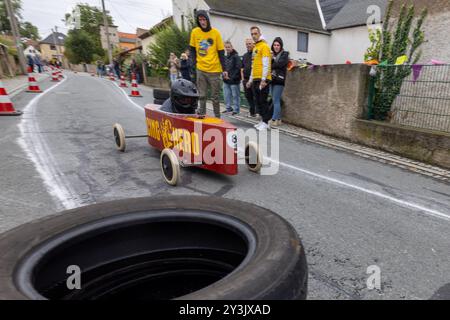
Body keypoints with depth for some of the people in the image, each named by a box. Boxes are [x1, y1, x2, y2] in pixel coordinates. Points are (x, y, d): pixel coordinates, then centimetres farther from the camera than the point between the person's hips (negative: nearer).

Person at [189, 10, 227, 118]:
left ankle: (217, 117, 14)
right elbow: (192, 49, 14)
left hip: (214, 70, -1)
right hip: (200, 69, 2)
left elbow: (221, 52, 0)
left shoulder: (215, 32, -2)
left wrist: (224, 69, -4)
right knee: (202, 96, 5)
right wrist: (194, 62, 3)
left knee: (215, 96, 5)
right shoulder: (195, 32, 3)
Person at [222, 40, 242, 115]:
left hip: (234, 80, -7)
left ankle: (236, 109, 7)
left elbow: (238, 68, -13)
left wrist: (232, 77, -17)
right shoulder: (226, 56, 14)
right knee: (226, 95, 11)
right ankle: (228, 108, 23)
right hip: (226, 80, 7)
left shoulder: (236, 56, -8)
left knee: (235, 95, -1)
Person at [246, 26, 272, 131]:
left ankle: (266, 122, -1)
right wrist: (251, 80, 22)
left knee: (263, 101, -7)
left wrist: (263, 79, -19)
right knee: (258, 101, 10)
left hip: (262, 80, -8)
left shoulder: (264, 46, -5)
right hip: (255, 79, 8)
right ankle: (263, 120, 18)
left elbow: (266, 64, -13)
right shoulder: (255, 47, 20)